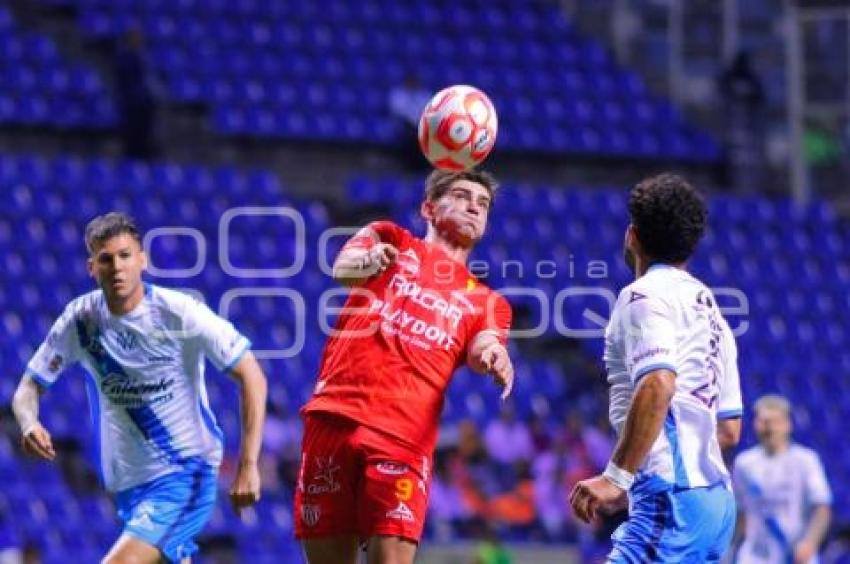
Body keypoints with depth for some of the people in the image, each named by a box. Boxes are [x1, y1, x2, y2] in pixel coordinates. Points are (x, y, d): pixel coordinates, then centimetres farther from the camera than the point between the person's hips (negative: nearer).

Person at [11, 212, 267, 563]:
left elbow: (252, 377, -11)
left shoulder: (179, 313, -14)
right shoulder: (80, 319, -2)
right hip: (127, 482, 6)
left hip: (186, 472, -5)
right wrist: (29, 423, -21)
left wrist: (248, 465, -18)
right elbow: (28, 389, 4)